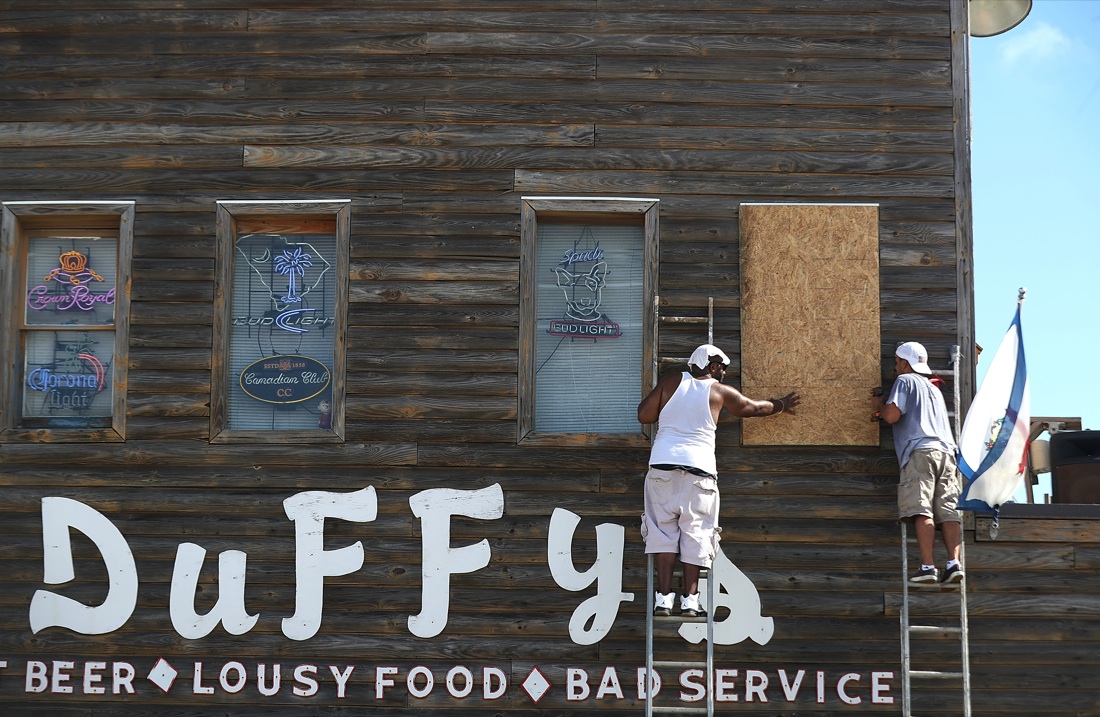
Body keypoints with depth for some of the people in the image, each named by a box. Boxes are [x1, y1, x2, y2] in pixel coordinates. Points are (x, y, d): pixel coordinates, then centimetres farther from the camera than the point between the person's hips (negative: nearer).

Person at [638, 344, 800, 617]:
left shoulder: (670, 382, 8)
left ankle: (664, 598, -3)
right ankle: (690, 600, 2)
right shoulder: (720, 391, 8)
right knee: (695, 534, 5)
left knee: (664, 531, 3)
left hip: (663, 466, 1)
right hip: (699, 470, -1)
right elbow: (754, 408, 23)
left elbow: (644, 415, 6)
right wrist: (781, 405, 41)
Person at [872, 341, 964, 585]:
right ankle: (954, 564, -17)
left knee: (922, 512, -13)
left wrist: (879, 405, 17)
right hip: (945, 451, 7)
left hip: (920, 451, -7)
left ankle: (928, 567, -22)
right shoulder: (934, 388, 32)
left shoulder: (905, 381, 9)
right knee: (949, 512, -3)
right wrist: (886, 405, 38)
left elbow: (892, 415, -4)